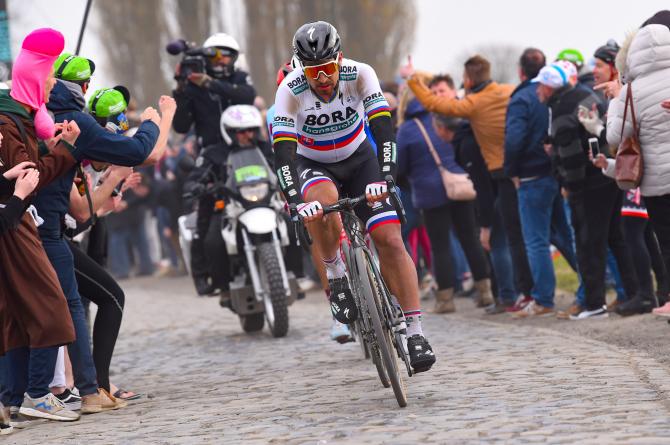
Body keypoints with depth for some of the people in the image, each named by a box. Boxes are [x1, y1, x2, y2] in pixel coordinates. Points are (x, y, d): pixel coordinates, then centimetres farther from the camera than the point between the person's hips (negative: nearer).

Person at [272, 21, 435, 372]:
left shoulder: (359, 75, -24)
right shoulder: (290, 91, -26)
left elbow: (383, 128, -31)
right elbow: (283, 150, -32)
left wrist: (384, 177, -46)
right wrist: (295, 201, -47)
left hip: (358, 159, 1)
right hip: (312, 165, -1)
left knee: (389, 238, -16)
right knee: (323, 199, -38)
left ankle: (414, 331, -12)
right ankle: (336, 277, -16)